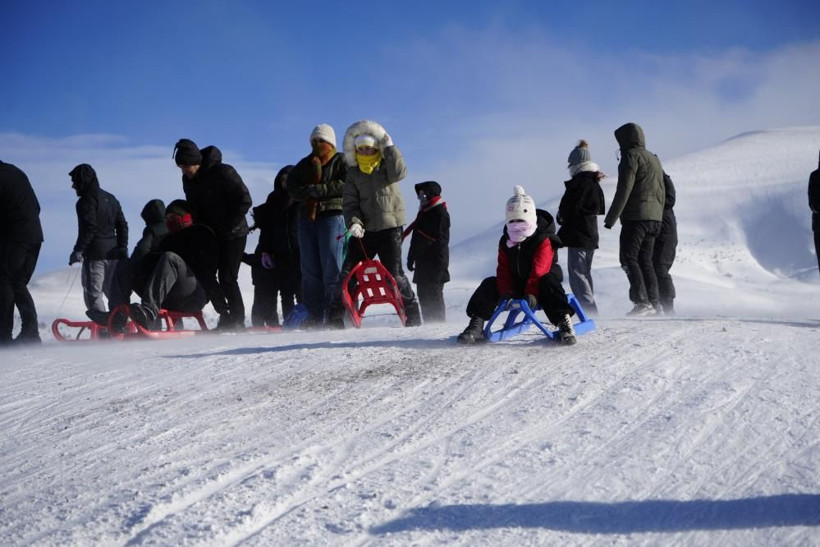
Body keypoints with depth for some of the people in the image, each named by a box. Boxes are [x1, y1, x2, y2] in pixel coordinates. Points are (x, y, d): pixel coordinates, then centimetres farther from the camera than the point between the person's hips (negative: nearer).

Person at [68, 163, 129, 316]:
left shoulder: (87, 200, -9)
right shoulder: (110, 198, 17)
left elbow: (89, 229, -18)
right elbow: (122, 225, 17)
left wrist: (78, 250, -18)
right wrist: (123, 248, 18)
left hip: (95, 253, -8)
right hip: (113, 253, 8)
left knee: (93, 292, -5)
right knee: (114, 291, 15)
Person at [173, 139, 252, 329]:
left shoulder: (223, 173, -18)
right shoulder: (188, 180, 3)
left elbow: (245, 201, -17)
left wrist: (227, 226, -17)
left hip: (233, 234, -7)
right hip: (209, 235, 7)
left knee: (227, 278, -12)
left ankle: (237, 320, -4)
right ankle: (225, 317, 9)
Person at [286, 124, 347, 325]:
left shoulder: (341, 161, 4)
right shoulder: (305, 164, 20)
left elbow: (346, 185, -12)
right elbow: (291, 185, 10)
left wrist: (320, 190, -16)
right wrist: (308, 192, -10)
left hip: (332, 216, -6)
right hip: (307, 218, 6)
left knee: (331, 269, -10)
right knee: (309, 271, 4)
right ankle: (314, 317, 7)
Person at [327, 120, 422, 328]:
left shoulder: (386, 166, 3)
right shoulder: (354, 174, 9)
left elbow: (399, 172, -20)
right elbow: (349, 203, 3)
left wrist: (390, 147, -12)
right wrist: (353, 222, -15)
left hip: (389, 227, -3)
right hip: (363, 231, 3)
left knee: (394, 274, -7)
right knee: (347, 272, -1)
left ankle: (412, 314, 4)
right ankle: (335, 316, 6)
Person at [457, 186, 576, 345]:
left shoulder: (543, 240, -15)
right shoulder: (506, 241, 4)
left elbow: (539, 270, -26)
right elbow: (503, 269, -1)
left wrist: (532, 293, -37)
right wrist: (505, 291, -18)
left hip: (538, 285, -5)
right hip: (516, 284, 5)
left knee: (549, 283, -39)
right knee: (489, 285, -13)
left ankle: (564, 322, -46)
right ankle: (476, 325, -16)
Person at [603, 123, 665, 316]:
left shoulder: (631, 156, -6)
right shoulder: (654, 159, 22)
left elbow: (624, 189, -14)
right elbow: (662, 193, 22)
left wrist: (611, 218, -13)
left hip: (636, 216, -9)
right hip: (654, 218, 9)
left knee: (628, 257, -9)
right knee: (645, 260, 12)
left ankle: (642, 301, -19)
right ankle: (654, 302, 6)